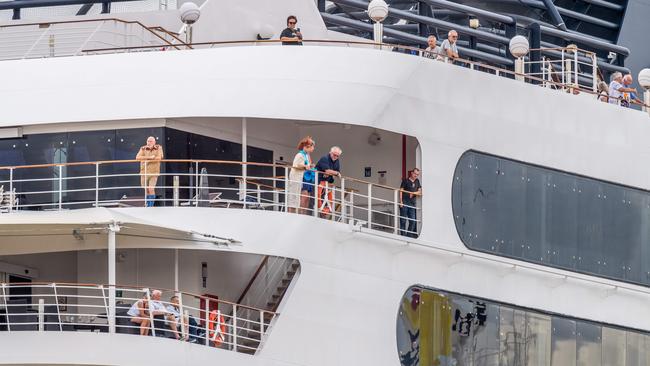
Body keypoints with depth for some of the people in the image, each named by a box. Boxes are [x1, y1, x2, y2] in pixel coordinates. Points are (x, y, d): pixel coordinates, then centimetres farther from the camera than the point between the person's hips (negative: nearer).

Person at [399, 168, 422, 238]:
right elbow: (401, 191, -4)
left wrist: (414, 193, -7)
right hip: (404, 203, -5)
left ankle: (409, 235, 11)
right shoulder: (406, 181, 0)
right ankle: (403, 235, -4)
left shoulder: (417, 181, 15)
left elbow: (419, 191, 15)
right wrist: (401, 201, -13)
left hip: (412, 203, 5)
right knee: (403, 220, -5)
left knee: (413, 221, 3)